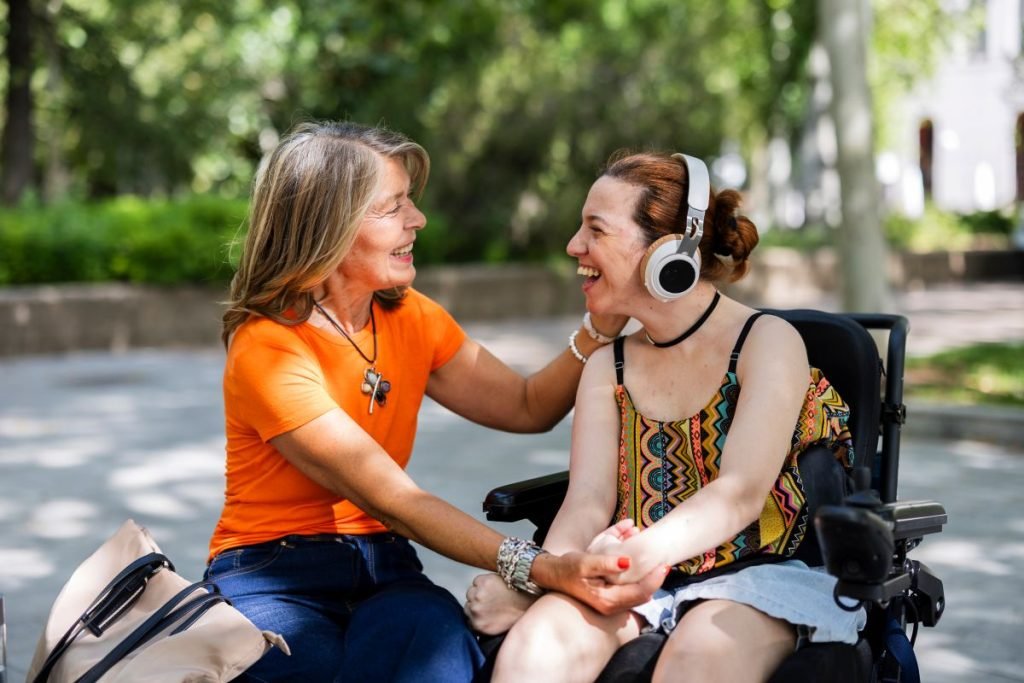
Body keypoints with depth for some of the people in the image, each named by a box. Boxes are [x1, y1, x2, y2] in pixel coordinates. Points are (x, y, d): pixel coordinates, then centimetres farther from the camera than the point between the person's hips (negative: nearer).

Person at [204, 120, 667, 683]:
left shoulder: (411, 317, 6)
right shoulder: (267, 347, -18)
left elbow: (529, 408, 12)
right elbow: (391, 499, -26)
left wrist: (605, 322, -4)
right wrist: (539, 568, -35)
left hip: (382, 567, 4)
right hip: (272, 582, -4)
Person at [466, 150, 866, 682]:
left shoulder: (768, 343, -5)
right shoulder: (607, 367, 10)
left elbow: (740, 493, -19)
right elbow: (588, 502, -3)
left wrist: (639, 553, -37)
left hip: (758, 573, -3)